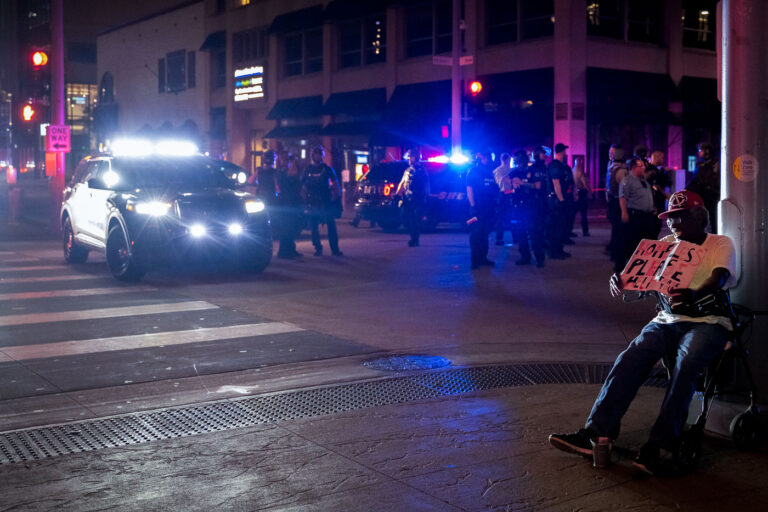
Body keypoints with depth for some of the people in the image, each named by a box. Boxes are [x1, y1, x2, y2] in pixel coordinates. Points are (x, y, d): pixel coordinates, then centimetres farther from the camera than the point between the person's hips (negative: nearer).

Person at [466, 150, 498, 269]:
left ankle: (483, 258, 20)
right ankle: (475, 260, 0)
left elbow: (495, 188, 20)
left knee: (485, 233, 12)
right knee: (476, 234, -4)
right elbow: (469, 189, -10)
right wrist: (473, 206, -17)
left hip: (488, 208, 7)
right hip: (477, 208, -7)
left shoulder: (489, 172, 16)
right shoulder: (473, 171, -3)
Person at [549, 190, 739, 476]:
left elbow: (719, 279, -14)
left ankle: (659, 446, -35)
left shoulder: (721, 244, 5)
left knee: (685, 364, -34)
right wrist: (620, 280, -18)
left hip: (709, 321, -4)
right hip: (668, 320, 4)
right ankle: (597, 433, -32)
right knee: (632, 356, -24)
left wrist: (694, 296, -38)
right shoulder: (666, 244, 19)